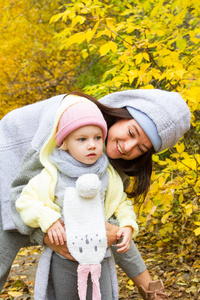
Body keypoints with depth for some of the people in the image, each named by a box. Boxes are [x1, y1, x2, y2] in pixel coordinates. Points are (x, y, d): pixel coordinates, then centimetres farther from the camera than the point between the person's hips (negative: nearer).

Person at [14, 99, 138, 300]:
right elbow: (25, 201, -10)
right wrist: (47, 219, -23)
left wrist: (128, 225, -9)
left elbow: (122, 203, 8)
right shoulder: (52, 176, -12)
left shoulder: (108, 175, -2)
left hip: (98, 257, 2)